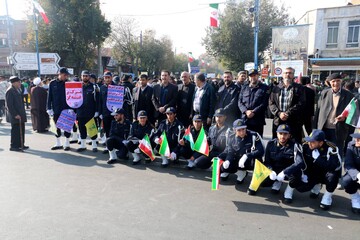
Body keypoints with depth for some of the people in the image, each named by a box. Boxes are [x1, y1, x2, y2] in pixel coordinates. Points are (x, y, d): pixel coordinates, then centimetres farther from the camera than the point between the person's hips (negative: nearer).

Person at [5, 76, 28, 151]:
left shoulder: (18, 90, 14)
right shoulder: (9, 91, -14)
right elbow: (9, 105, -18)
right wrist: (15, 114, -20)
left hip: (21, 115, 9)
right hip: (15, 116, -9)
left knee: (21, 130, 13)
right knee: (15, 130, -3)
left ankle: (21, 145, 22)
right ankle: (13, 146, 6)